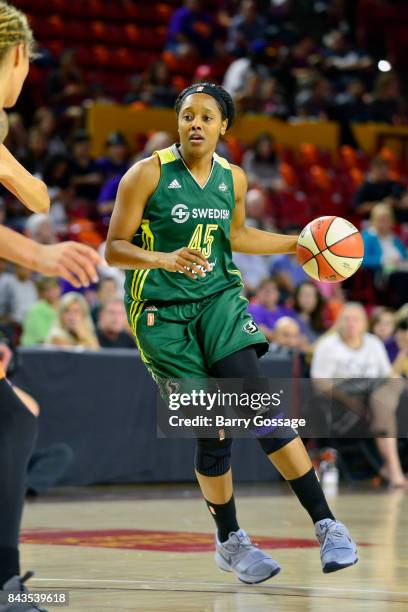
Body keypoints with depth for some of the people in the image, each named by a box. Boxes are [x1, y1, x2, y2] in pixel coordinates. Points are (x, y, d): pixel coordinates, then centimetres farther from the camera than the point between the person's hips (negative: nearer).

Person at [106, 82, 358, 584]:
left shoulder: (233, 178, 4)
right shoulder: (148, 174, -10)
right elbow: (114, 249, -11)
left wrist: (297, 244, 18)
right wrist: (167, 259, -28)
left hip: (219, 300, 3)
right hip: (161, 312, -3)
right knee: (212, 431, -4)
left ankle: (326, 524, -15)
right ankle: (229, 541, 17)